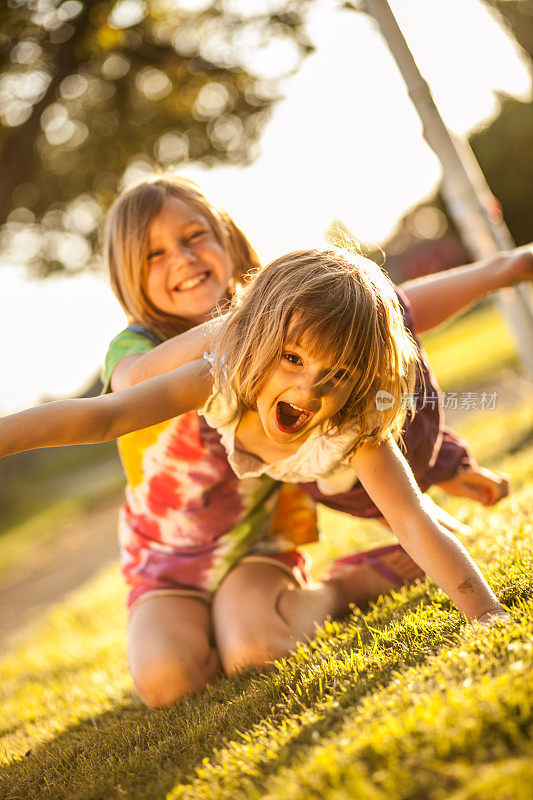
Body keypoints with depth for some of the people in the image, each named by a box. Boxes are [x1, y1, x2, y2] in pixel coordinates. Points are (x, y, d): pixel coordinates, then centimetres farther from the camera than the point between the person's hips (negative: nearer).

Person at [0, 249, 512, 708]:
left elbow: (414, 523, -33)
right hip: (177, 543, 1)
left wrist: (488, 615, -43)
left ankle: (326, 596, 3)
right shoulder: (221, 381, -31)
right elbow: (102, 416, -39)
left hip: (266, 542, -1)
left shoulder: (356, 434, -29)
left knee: (253, 652, -30)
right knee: (166, 682, -18)